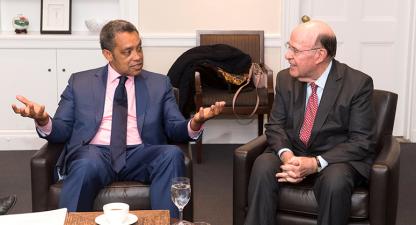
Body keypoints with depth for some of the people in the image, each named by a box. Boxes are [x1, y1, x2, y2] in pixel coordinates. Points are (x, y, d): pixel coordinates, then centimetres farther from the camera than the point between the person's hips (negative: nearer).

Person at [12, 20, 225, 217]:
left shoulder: (159, 83, 16)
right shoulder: (80, 82, 14)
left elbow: (174, 129, 10)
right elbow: (62, 131, 11)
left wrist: (195, 123, -14)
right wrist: (43, 120, -13)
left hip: (140, 156, 2)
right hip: (94, 153, -1)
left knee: (172, 154, -29)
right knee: (88, 164, -36)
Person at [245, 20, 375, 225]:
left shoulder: (358, 84, -11)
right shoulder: (285, 79, 2)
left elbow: (362, 141, -13)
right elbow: (275, 125, 5)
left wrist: (316, 163, -25)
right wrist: (286, 154, -18)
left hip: (336, 158, -3)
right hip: (292, 154, 3)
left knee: (335, 181, -36)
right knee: (263, 167, -28)